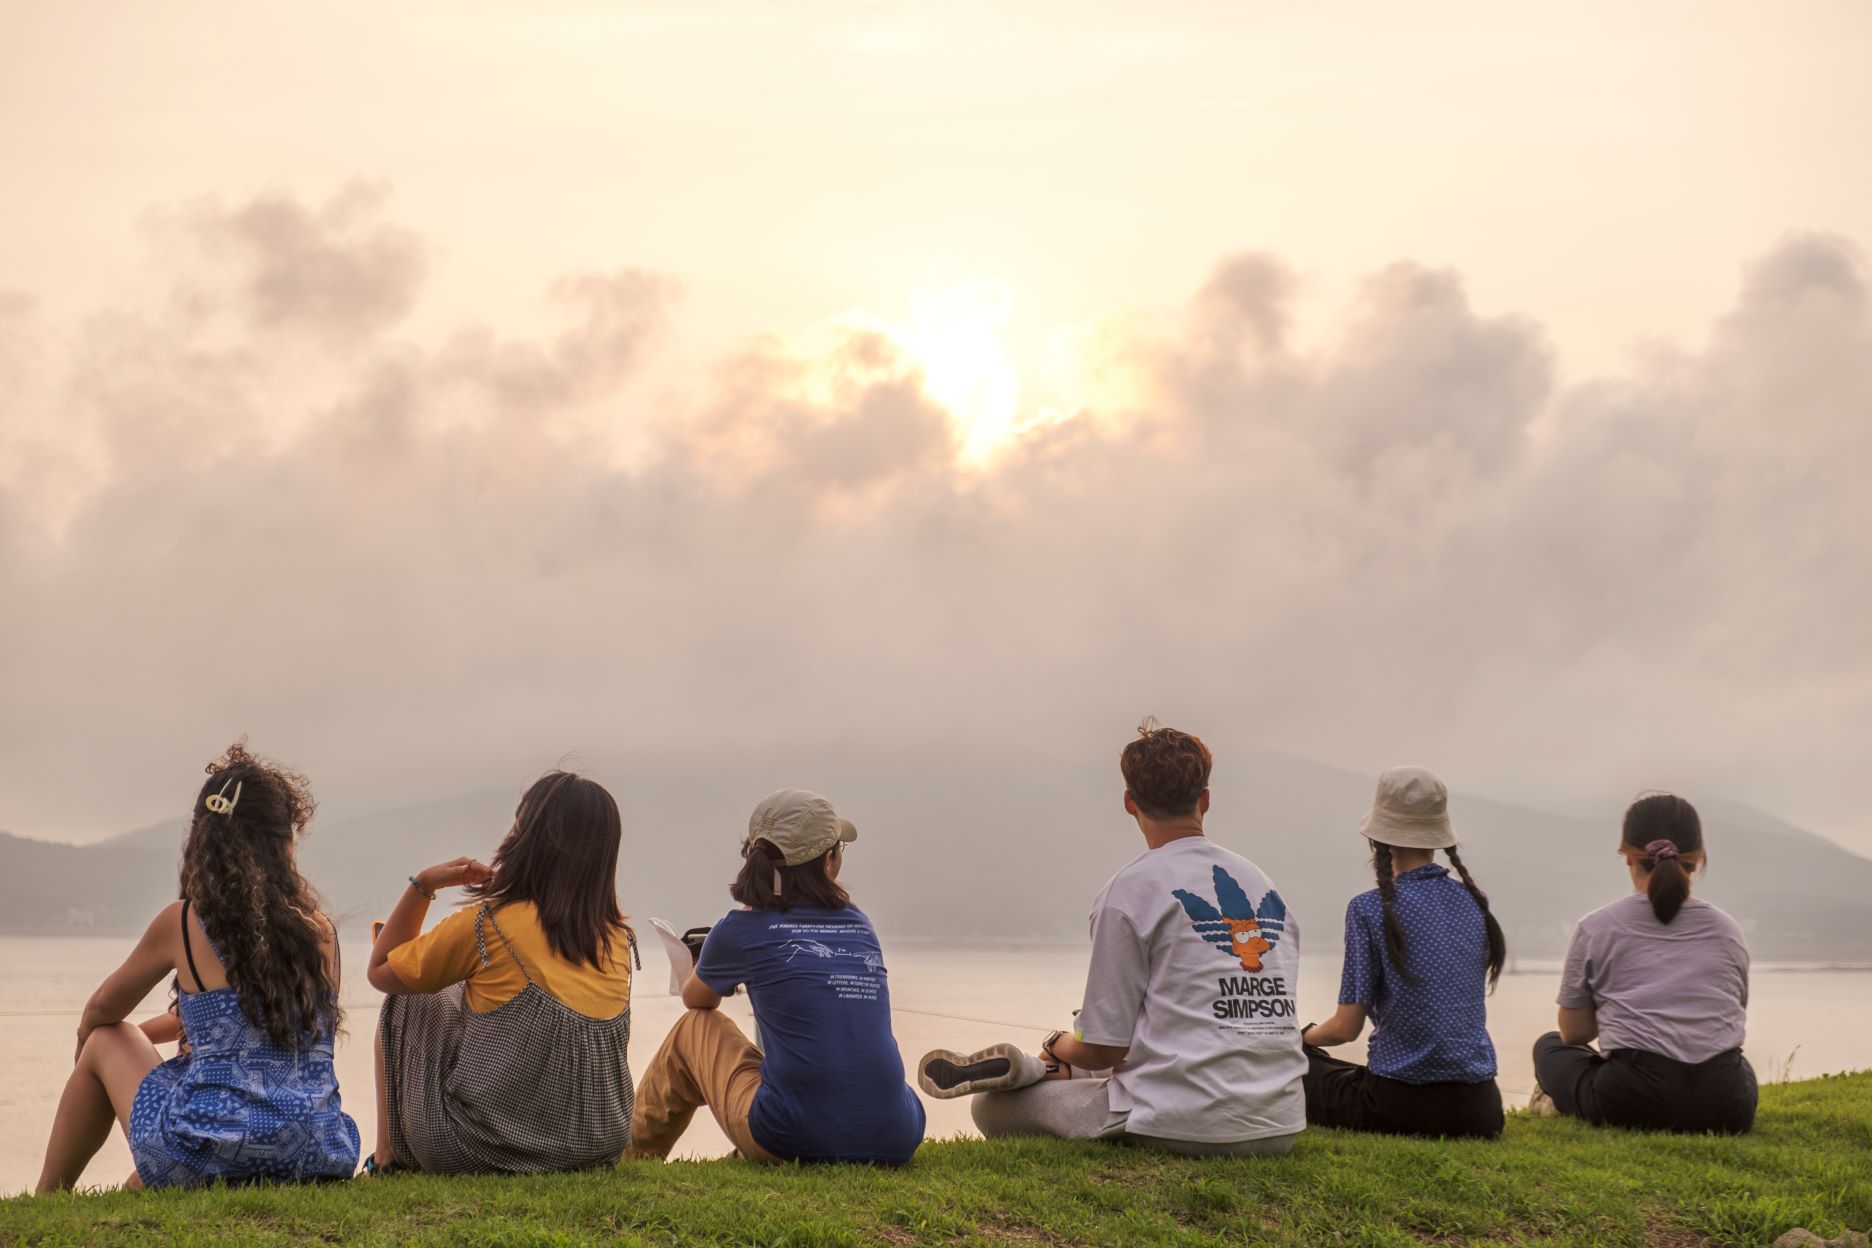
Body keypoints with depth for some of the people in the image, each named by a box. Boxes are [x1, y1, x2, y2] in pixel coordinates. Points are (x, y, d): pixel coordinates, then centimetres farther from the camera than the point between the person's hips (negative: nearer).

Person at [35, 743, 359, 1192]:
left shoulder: (183, 922, -4)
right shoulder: (322, 930, 6)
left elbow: (103, 1010, 14)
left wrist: (88, 1039, 38)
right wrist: (156, 1031, 39)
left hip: (207, 1159, -4)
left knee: (106, 1042, 24)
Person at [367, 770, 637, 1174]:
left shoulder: (485, 924, -12)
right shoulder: (618, 937, 1)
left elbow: (381, 970, 4)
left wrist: (422, 885, 8)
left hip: (481, 1152, -5)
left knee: (405, 1002, 17)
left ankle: (387, 1159, 22)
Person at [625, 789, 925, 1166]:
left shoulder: (742, 930, 2)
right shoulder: (860, 925, 11)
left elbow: (696, 999, 24)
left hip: (791, 1143, -3)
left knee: (693, 1028, 23)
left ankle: (632, 1154, 38)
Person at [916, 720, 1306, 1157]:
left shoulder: (1130, 889, -6)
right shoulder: (1265, 885, 12)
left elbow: (1104, 1047, -7)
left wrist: (1059, 1047, 17)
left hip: (1187, 1128, -6)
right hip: (1279, 1130, 6)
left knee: (993, 1108, 10)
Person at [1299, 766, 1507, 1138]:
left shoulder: (1371, 909, -9)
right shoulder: (1474, 902, 7)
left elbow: (1346, 1028, -7)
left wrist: (1303, 1035, 13)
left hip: (1402, 1107, -5)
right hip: (1478, 1109, 5)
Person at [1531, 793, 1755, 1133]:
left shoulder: (1596, 929, 3)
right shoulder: (1727, 930, 10)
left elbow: (1574, 1033, 12)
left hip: (1629, 1105, -2)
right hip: (1722, 1108, 2)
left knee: (1549, 1046, 27)